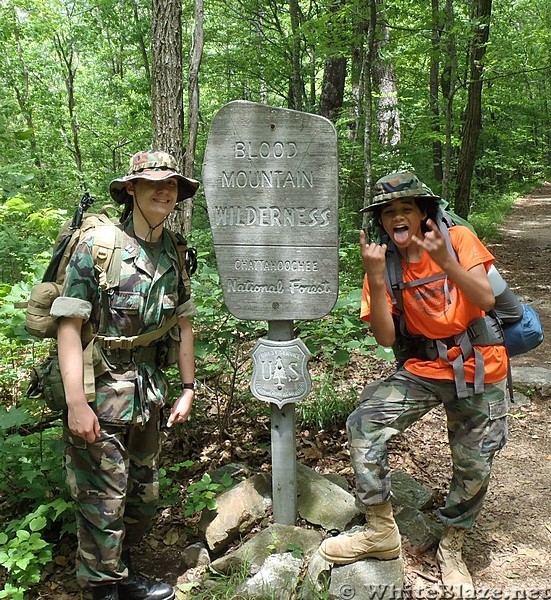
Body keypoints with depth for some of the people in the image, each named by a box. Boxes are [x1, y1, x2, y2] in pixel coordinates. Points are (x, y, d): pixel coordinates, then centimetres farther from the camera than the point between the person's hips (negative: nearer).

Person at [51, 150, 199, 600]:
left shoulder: (174, 254, 5)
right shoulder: (98, 245, -13)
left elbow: (183, 324, 12)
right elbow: (69, 324, -16)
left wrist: (188, 389, 10)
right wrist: (76, 403, -22)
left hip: (149, 393, 7)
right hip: (101, 397, -6)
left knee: (144, 495, 19)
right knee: (102, 502, 4)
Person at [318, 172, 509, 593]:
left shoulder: (458, 239, -6)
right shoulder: (386, 263, -2)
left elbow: (486, 299, -16)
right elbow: (385, 337, -11)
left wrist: (446, 261, -30)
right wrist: (375, 278, -22)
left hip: (479, 368, -1)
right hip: (424, 369, 2)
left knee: (474, 467, 5)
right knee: (364, 424, -18)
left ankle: (452, 549, 32)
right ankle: (381, 531, -3)